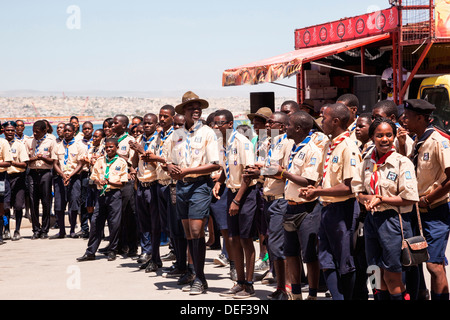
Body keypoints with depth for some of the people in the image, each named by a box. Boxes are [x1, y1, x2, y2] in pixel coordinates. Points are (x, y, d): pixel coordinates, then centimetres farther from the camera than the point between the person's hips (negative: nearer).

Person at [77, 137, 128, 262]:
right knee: (96, 222, 2)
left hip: (115, 194, -3)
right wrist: (99, 181, -7)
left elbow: (122, 183, -2)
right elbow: (94, 177, 14)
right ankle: (90, 252, 7)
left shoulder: (121, 162, 1)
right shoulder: (100, 161, 12)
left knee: (114, 223, -2)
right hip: (101, 193, 3)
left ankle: (112, 251, 11)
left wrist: (109, 182, -17)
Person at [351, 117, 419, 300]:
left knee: (392, 277, -2)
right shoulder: (366, 162, 7)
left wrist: (382, 199, -17)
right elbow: (358, 191, 13)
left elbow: (409, 199, -12)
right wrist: (367, 199, -9)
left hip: (393, 220, -5)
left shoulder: (403, 162, -9)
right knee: (379, 276, 12)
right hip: (371, 219, 5)